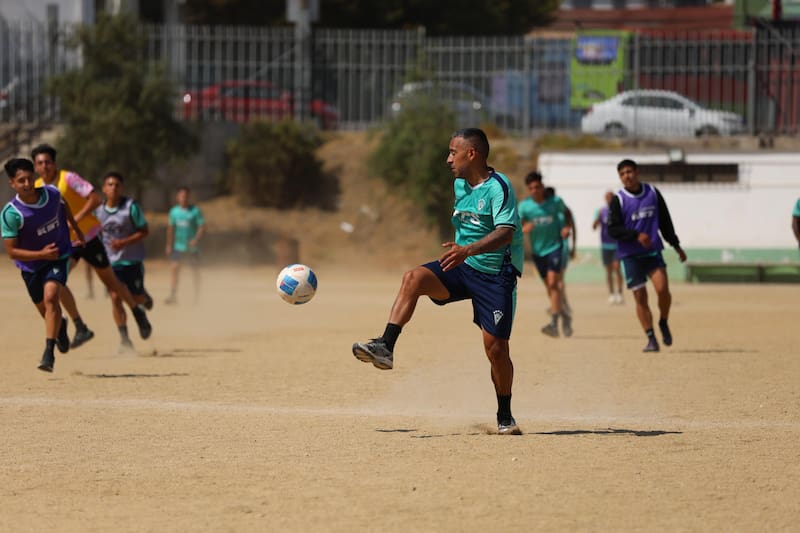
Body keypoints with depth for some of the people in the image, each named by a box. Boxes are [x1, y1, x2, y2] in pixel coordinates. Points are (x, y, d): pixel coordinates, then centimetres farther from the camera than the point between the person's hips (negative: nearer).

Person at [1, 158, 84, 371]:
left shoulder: (52, 193, -15)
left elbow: (63, 206, 12)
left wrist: (76, 229, 20)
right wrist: (41, 254, -30)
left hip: (58, 257, 0)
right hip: (31, 265, 0)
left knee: (50, 296, -26)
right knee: (46, 310, 16)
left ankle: (49, 353, -26)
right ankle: (60, 326, 55)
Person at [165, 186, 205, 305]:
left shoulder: (195, 211, -5)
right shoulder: (174, 211, 6)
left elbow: (202, 227, -8)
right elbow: (170, 228, 16)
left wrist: (196, 239, -24)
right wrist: (169, 245, 15)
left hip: (192, 248, -2)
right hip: (178, 246, 2)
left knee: (195, 272, 4)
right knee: (174, 268, -14)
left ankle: (197, 296, 16)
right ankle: (173, 296, -14)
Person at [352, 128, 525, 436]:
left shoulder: (498, 187, -16)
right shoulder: (460, 185, 9)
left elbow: (506, 232, -30)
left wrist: (468, 249, -43)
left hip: (496, 275, -6)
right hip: (463, 269, 6)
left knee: (495, 346, -7)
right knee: (414, 278, -21)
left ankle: (505, 417, 12)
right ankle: (385, 348, -29)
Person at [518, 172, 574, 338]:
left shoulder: (555, 201, -5)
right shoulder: (524, 206, -6)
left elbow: (567, 212, 16)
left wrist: (568, 227, -2)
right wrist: (524, 229, -34)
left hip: (555, 247, -3)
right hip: (537, 250, 3)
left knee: (553, 283, -17)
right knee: (549, 287, 10)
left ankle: (554, 324, -23)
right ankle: (564, 316, 32)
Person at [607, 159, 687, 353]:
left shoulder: (653, 193, 6)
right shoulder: (618, 200, -3)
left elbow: (665, 221, 15)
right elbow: (613, 229, -9)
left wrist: (676, 245, 18)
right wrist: (637, 235, -21)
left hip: (653, 251, 1)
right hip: (630, 255, -1)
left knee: (662, 288, -17)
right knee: (640, 297, -3)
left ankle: (664, 323, 10)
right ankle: (651, 339, 5)